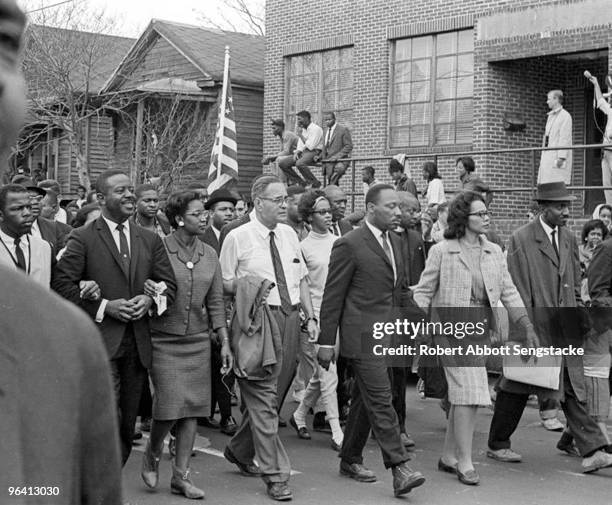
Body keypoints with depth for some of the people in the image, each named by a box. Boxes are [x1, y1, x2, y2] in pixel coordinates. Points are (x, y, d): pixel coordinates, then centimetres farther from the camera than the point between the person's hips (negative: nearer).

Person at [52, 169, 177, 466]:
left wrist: (150, 299, -8)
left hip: (137, 343, 5)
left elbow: (168, 283, 14)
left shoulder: (150, 240, 14)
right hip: (100, 341, -5)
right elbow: (62, 284, -9)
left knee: (127, 423, 12)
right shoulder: (82, 239, -2)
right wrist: (104, 307, -14)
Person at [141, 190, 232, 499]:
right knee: (170, 403, -9)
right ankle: (152, 455, 22)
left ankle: (181, 476, 15)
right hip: (164, 339, -4)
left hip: (198, 340, 5)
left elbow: (215, 302, 10)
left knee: (193, 407, 4)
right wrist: (146, 290, -26)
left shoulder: (209, 255, 7)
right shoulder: (158, 250, -8)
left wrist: (225, 342, 5)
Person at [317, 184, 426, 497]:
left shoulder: (394, 242, 13)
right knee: (380, 401, -11)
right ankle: (399, 469, -11)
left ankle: (350, 460, 27)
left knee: (364, 400, 15)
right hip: (362, 335, -8)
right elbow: (332, 297, -9)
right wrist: (326, 342, -9)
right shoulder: (350, 245, -11)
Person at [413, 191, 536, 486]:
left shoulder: (494, 252, 10)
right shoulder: (441, 251, -4)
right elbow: (423, 292, -1)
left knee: (462, 396, 10)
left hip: (481, 332, 5)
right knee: (468, 394, -11)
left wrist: (528, 327, 2)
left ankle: (448, 457, 23)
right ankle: (465, 464, -3)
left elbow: (508, 292, 9)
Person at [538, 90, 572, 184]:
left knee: (558, 183, -12)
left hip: (558, 155, -8)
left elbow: (565, 138, -13)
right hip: (548, 156, 8)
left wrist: (561, 157, -20)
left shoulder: (565, 116, -5)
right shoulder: (551, 116, 23)